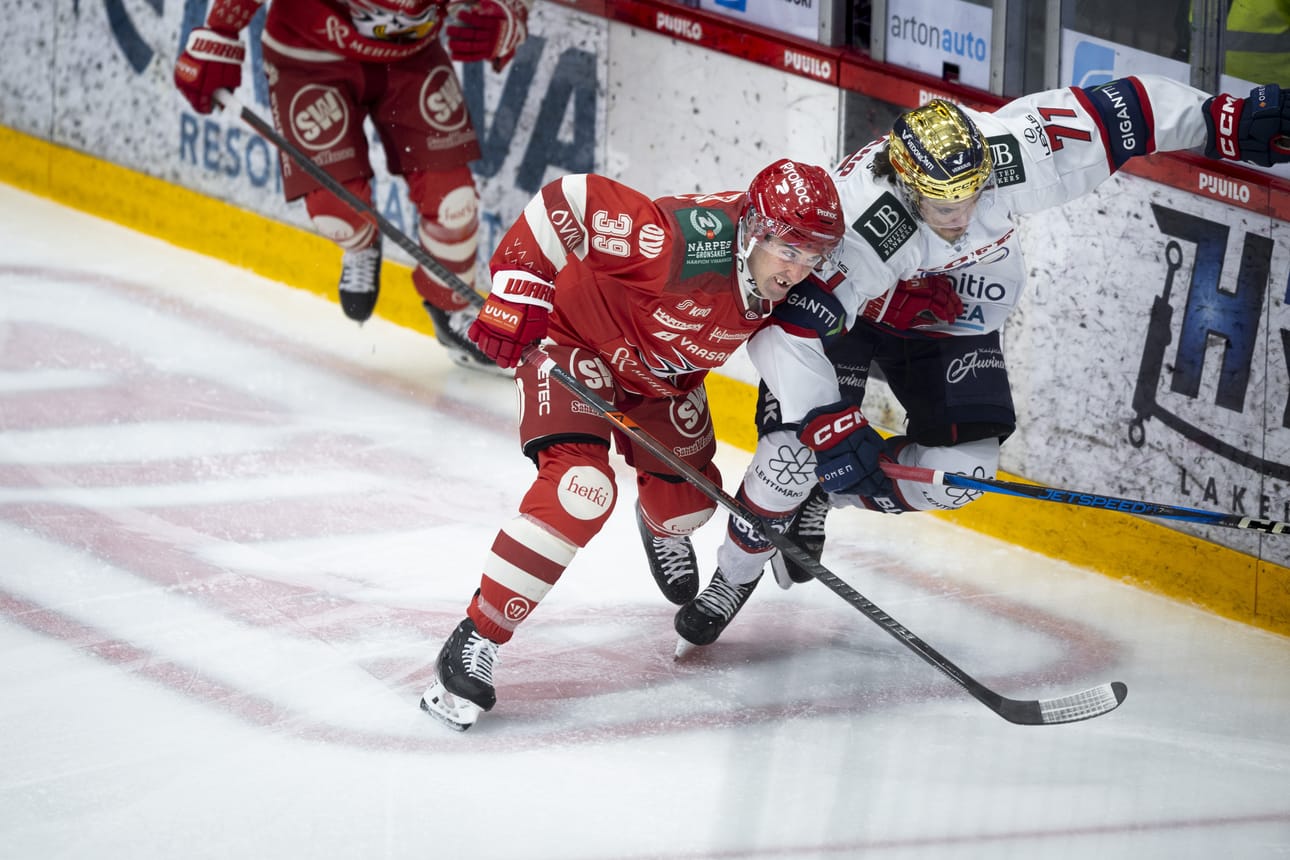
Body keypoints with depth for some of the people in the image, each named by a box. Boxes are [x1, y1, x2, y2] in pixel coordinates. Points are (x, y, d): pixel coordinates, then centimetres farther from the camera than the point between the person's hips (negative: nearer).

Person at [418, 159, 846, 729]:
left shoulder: (787, 283, -16)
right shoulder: (686, 242, -40)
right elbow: (566, 201, -39)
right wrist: (517, 293, -35)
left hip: (661, 372, 7)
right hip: (570, 335, -7)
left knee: (690, 498, 17)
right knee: (581, 490, -27)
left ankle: (662, 529, 60)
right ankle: (472, 647, -22)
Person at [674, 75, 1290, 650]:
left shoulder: (1013, 155, -34)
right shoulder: (864, 225, -43)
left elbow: (1113, 114, -24)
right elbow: (786, 332, -43)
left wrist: (1226, 121, -24)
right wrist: (833, 429, -45)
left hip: (948, 316, 4)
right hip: (835, 302, -4)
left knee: (964, 467, -11)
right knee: (798, 448, -18)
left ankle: (821, 500, 14)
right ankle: (734, 577, 10)